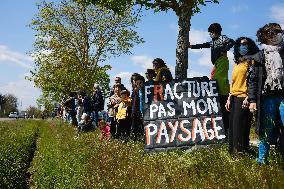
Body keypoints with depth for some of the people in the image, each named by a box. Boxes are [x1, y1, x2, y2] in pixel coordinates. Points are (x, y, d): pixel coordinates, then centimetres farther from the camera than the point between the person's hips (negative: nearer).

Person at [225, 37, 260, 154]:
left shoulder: (251, 61, -2)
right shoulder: (237, 63, 21)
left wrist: (248, 97, -19)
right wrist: (229, 99, 16)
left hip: (243, 97, -7)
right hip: (234, 98, 8)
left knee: (240, 125, -8)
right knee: (232, 125, 7)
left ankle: (241, 150, 0)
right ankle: (233, 150, 14)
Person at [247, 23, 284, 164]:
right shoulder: (259, 57, 8)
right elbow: (252, 80, 4)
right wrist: (252, 100, -4)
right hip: (267, 98, -1)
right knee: (266, 131, 4)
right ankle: (262, 160, 15)